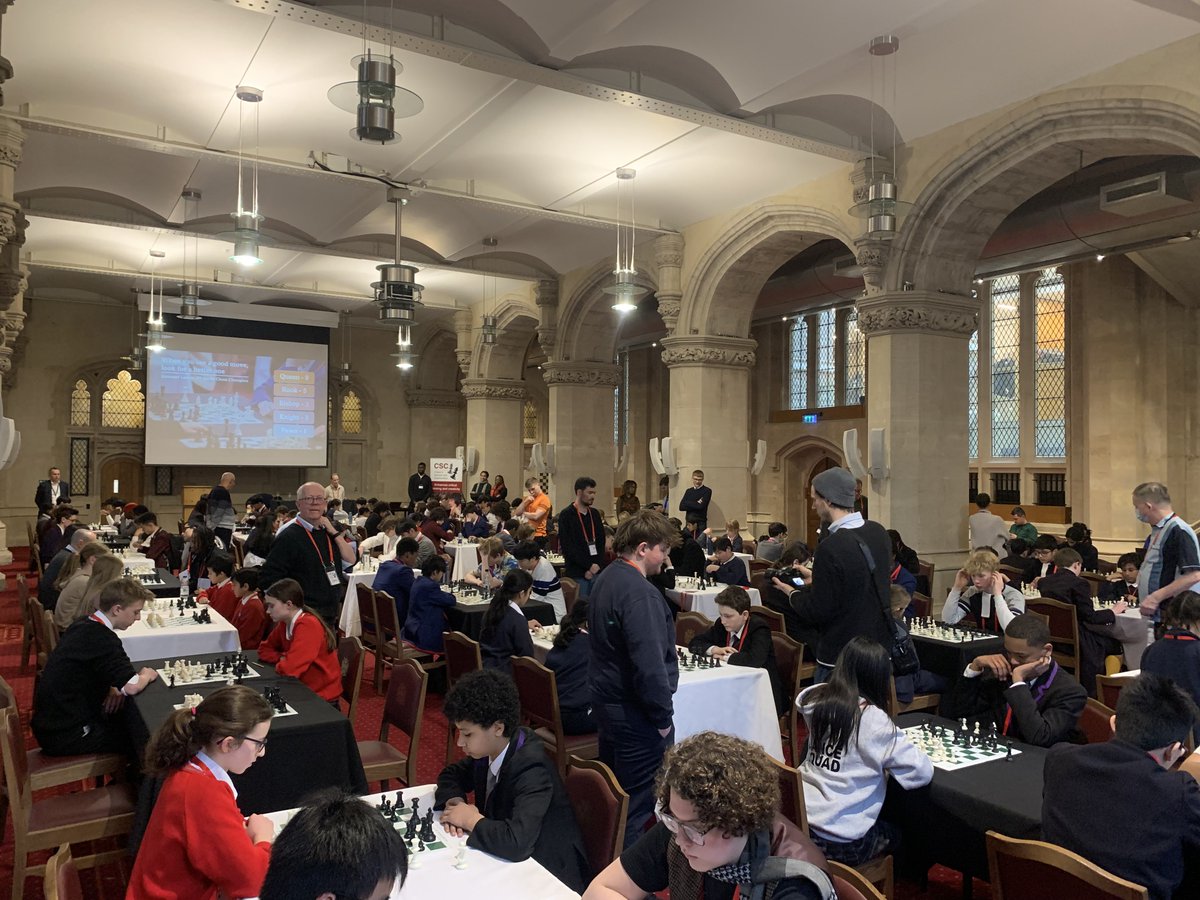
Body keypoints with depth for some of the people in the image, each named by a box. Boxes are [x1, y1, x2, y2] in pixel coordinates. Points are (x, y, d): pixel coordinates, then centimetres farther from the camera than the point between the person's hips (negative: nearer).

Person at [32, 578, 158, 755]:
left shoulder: (82, 625, 4)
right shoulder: (102, 639, -24)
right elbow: (132, 687, -30)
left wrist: (112, 687, 2)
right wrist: (147, 675, -8)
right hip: (65, 737, -9)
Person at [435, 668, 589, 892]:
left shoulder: (531, 769, -29)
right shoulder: (490, 749, -6)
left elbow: (516, 842, -40)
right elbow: (452, 774, 11)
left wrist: (471, 820, -24)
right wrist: (453, 801, -10)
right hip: (511, 864, 7)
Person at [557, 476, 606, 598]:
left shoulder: (595, 514, 13)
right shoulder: (566, 515, -4)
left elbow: (602, 541, 12)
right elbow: (567, 547, -10)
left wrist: (597, 565, -3)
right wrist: (588, 566, -13)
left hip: (596, 571, 5)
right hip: (576, 574, -5)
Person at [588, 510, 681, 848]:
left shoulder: (605, 580, 7)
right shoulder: (640, 593, -24)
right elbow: (650, 664, -27)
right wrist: (663, 717, -15)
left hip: (606, 702, 10)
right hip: (636, 713, -10)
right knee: (636, 806, 2)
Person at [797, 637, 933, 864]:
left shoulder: (817, 702, -1)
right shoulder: (873, 719, -16)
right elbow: (922, 772, -12)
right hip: (843, 843, -5)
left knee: (883, 826, 33)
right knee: (894, 833, 29)